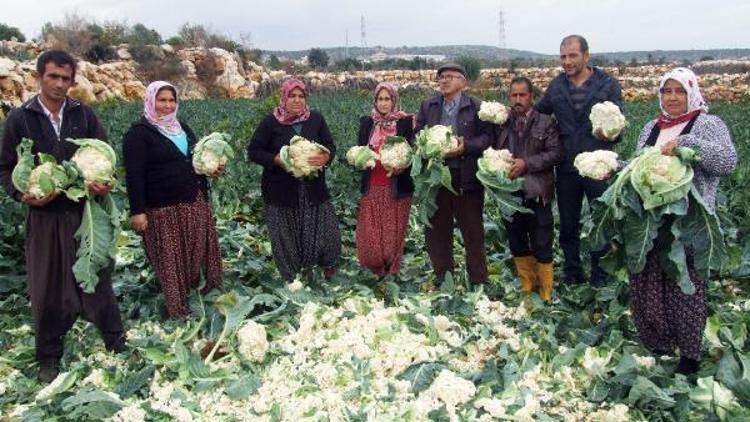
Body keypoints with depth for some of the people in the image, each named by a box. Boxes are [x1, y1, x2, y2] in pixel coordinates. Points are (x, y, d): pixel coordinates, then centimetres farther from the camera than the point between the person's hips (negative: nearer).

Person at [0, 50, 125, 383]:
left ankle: (116, 342, 22)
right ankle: (48, 357, 22)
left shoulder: (84, 115, 5)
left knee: (97, 278, 8)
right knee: (47, 287, 8)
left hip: (86, 211, 1)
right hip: (44, 216, 0)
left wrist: (105, 183, -13)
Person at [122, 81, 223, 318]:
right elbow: (134, 175, -14)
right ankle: (178, 310, 11)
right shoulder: (139, 133, -8)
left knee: (200, 250, 10)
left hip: (194, 201, 7)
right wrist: (137, 211, -19)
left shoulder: (182, 127, 16)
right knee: (171, 259, 1)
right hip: (163, 208, -7)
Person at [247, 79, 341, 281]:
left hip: (313, 188, 2)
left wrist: (325, 157, -18)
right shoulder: (271, 122, -4)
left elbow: (331, 146, 6)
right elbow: (254, 151, -1)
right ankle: (292, 278, 25)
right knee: (286, 235, 6)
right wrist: (277, 160, -18)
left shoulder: (316, 119, 4)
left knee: (326, 229, 3)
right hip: (281, 190, -2)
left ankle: (329, 265, 30)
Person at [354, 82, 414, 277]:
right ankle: (376, 270, 26)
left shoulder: (406, 122, -1)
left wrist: (401, 167, -21)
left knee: (393, 235, 4)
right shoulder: (367, 122, 9)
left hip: (397, 188, -3)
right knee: (369, 236, 3)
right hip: (372, 188, 3)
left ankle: (392, 274, 20)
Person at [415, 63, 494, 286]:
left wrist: (466, 146, -19)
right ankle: (442, 277, 25)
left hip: (466, 178, -3)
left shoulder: (476, 107, -1)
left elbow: (487, 137, -5)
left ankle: (478, 280, 17)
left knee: (473, 231, 5)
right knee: (436, 230, 11)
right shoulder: (428, 106, 11)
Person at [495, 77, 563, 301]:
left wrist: (526, 163, -17)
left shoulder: (545, 122, 0)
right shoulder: (503, 123, 10)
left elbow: (556, 153, -8)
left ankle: (546, 294, 15)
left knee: (541, 246, 1)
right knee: (516, 243, 13)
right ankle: (526, 286, 30)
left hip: (536, 193, -4)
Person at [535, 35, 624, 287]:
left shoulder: (608, 85, -2)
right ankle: (572, 276, 28)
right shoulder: (557, 85, 7)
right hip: (566, 168, 3)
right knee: (568, 226, 13)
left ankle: (599, 279, 21)